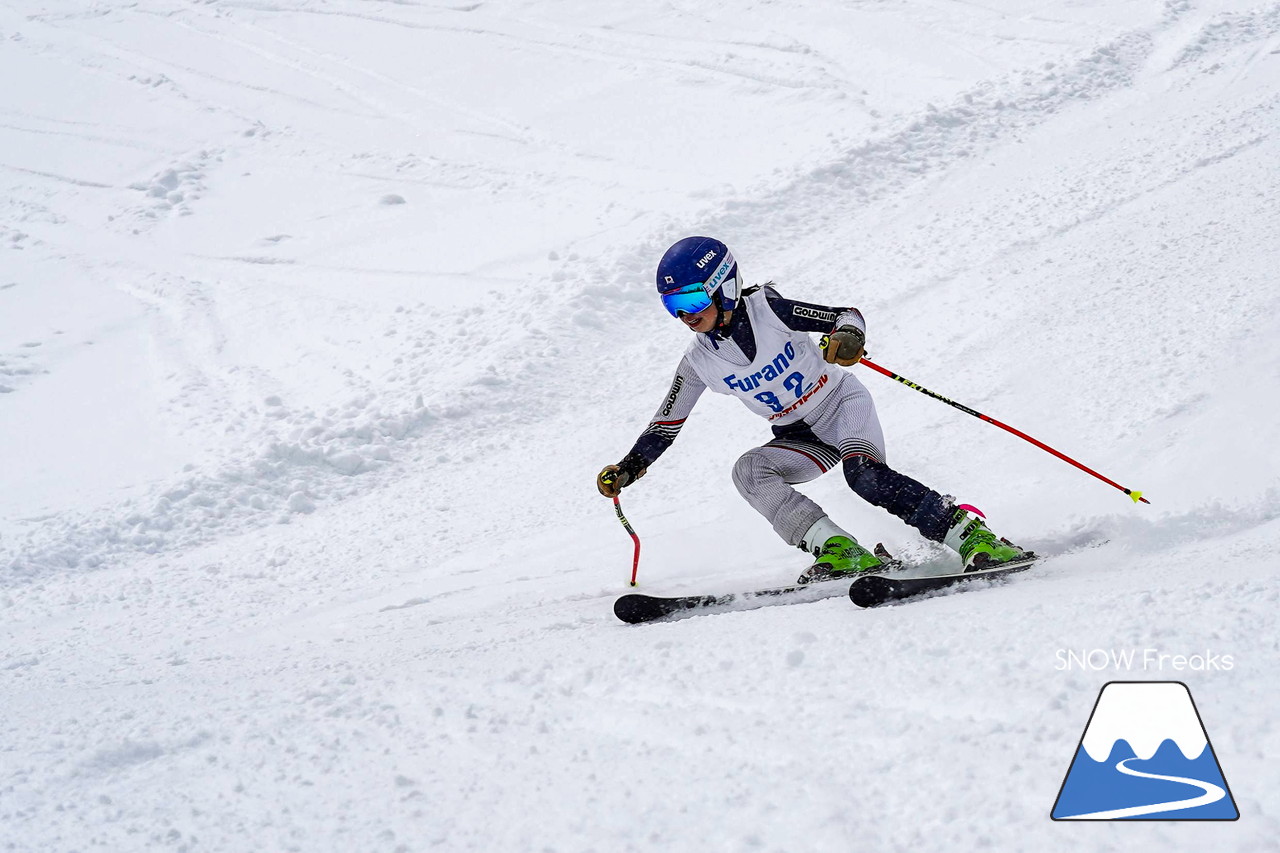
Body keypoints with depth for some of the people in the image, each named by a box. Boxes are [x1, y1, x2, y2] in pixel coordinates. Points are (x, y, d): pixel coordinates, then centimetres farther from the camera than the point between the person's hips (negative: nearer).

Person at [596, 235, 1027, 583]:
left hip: (842, 403, -5)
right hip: (802, 438, 5)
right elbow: (665, 424, 3)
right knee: (748, 471, -23)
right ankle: (841, 551, -31)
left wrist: (848, 338, -43)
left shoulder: (766, 309, -20)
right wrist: (627, 469, -7)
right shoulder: (699, 362, -7)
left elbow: (847, 316, -20)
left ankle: (971, 534, -31)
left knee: (864, 473, -33)